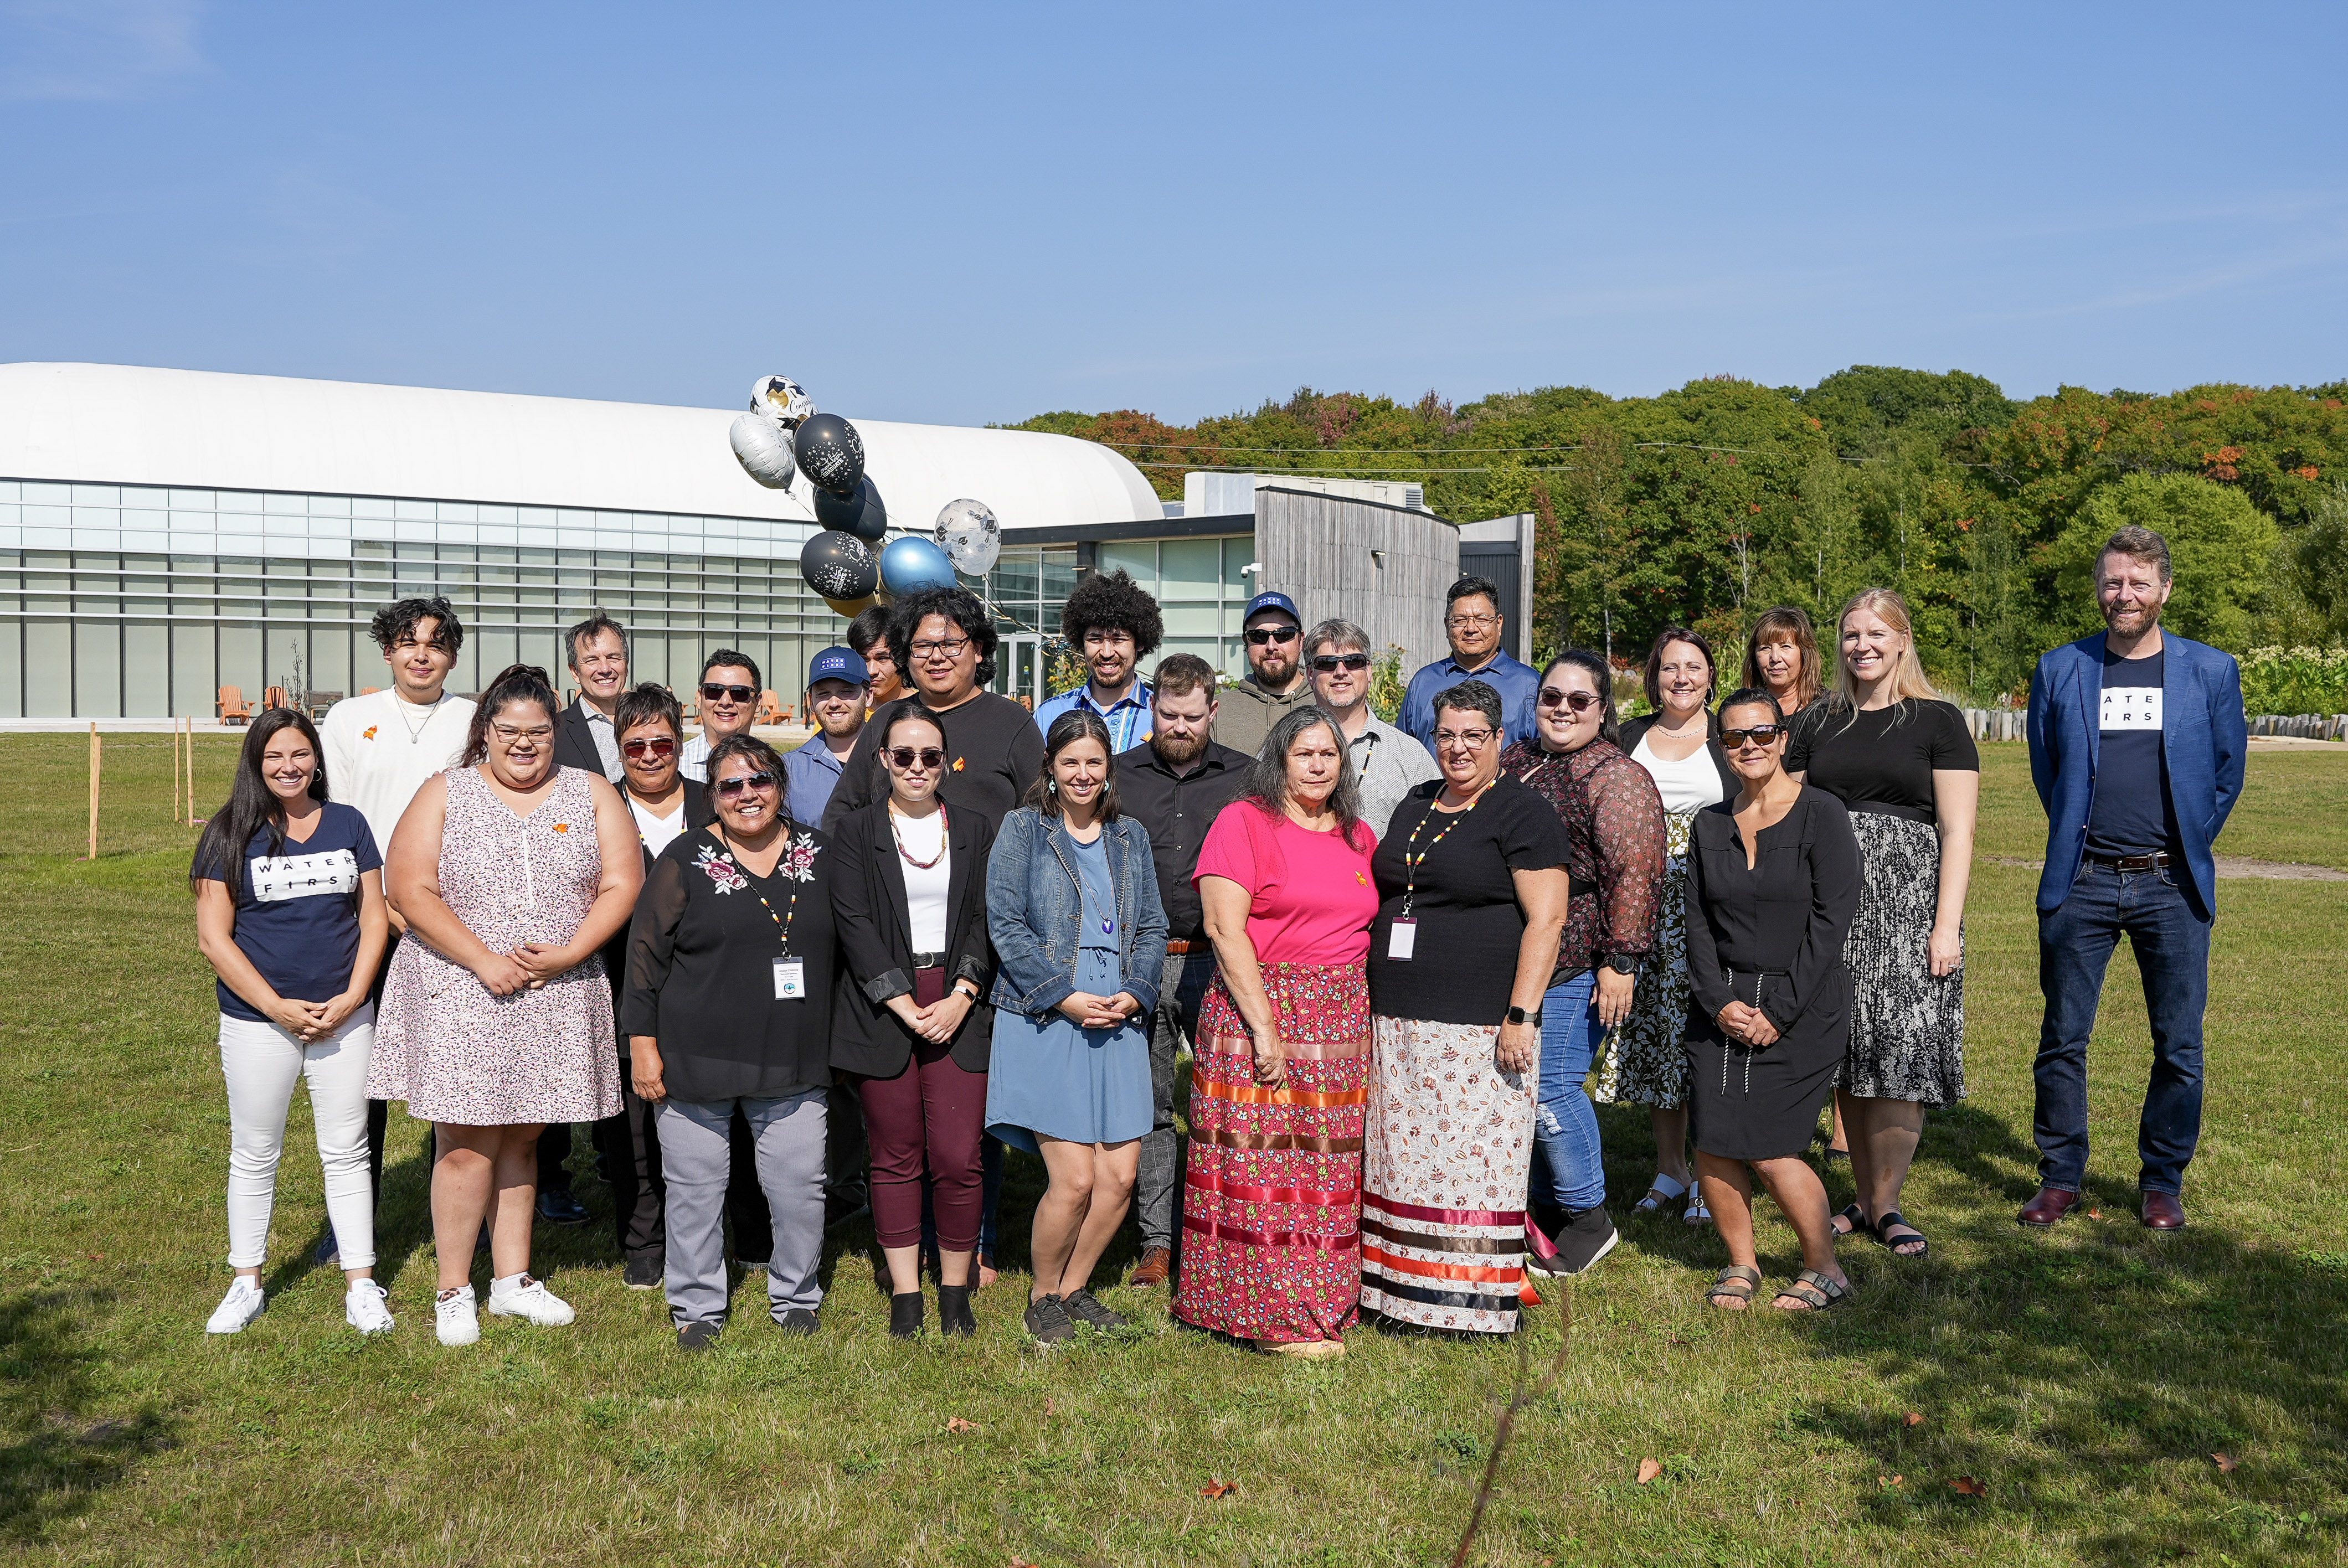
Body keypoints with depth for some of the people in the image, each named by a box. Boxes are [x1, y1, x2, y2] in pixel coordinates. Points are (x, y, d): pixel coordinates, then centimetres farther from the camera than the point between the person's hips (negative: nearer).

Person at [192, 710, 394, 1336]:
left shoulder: (347, 824, 4)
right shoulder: (231, 834, -3)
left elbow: (374, 917, 4)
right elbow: (213, 936, -7)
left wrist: (350, 999, -8)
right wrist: (278, 1007, -13)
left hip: (344, 1018, 1)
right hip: (257, 1023, -1)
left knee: (347, 1152, 6)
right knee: (254, 1155, 11)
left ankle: (361, 1285, 14)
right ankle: (246, 1283, 24)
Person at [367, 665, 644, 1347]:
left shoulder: (590, 794, 8)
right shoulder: (445, 794, 2)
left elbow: (622, 885, 1)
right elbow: (412, 890, -6)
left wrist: (568, 954, -12)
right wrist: (484, 961, -15)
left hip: (557, 997, 2)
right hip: (461, 992, -2)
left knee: (520, 1137, 11)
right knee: (467, 1144, -3)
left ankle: (512, 1279, 22)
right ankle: (453, 1292, 10)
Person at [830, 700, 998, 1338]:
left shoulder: (975, 830, 11)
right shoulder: (857, 831, 5)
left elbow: (985, 920, 5)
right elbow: (854, 924, -3)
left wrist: (961, 998, -9)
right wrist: (905, 1006, -11)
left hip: (959, 1008, 1)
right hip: (882, 1012, -1)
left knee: (957, 1158, -4)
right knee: (897, 1158, 4)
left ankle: (955, 1288, 10)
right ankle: (905, 1293, 14)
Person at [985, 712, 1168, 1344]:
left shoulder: (1130, 837, 15)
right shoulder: (1022, 829, 2)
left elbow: (1153, 928, 13)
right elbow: (1006, 924, -6)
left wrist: (1133, 994, -5)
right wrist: (1066, 997, -14)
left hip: (1117, 1024, 5)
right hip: (1043, 1023, -4)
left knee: (1120, 1176, 0)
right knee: (1075, 1178, -9)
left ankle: (1073, 1289, 23)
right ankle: (1042, 1297, 14)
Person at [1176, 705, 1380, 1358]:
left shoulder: (1359, 836, 15)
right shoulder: (1244, 821, -4)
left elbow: (1376, 931, 19)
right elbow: (1224, 926, -12)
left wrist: (1373, 1014, 8)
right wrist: (1263, 1026, -17)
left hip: (1344, 1022, 6)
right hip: (1259, 1007, -5)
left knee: (1331, 1168, 8)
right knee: (1262, 1161, -5)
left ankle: (1325, 1303, 18)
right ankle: (1277, 1316, 3)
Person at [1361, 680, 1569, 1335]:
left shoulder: (1523, 815, -5)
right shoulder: (1414, 808, 17)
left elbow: (1546, 918, -12)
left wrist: (1521, 1015, -18)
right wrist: (1375, 1000, 18)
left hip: (1481, 1027, -7)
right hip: (1399, 1023, 7)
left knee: (1476, 1158, -3)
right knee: (1405, 1158, 8)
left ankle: (1480, 1303, 6)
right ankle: (1406, 1292, 17)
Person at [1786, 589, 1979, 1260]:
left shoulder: (1937, 721, 3)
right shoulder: (1818, 725, 13)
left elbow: (1957, 832, -2)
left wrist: (1947, 923, -10)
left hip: (1907, 903, -3)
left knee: (1899, 1056, -6)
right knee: (1849, 1058, 5)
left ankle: (1884, 1204, 6)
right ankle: (1866, 1199, 15)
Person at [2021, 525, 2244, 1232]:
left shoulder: (2212, 672, 4)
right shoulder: (2059, 670, 5)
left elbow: (2228, 772, 12)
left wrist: (2186, 847, 12)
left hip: (2173, 886, 0)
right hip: (2081, 884, 0)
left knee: (2179, 1047, 4)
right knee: (2063, 1039, 4)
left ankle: (2163, 1182, 19)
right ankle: (2060, 1178, 17)